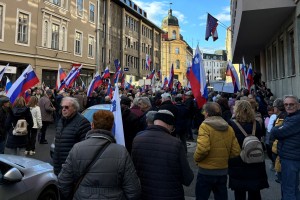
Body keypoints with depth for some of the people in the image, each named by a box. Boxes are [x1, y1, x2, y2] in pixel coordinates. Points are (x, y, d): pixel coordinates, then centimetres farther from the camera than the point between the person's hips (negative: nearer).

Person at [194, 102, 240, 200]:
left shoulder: (205, 126, -14)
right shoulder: (229, 128, 2)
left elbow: (203, 148, -25)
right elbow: (236, 151, 2)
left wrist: (196, 158, -6)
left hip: (206, 171, -5)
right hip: (223, 171, 5)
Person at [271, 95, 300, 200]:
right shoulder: (290, 117, 15)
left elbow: (277, 132, -24)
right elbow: (284, 133, 12)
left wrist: (273, 128, -2)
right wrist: (277, 129, -9)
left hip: (290, 158, -10)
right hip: (291, 156, 10)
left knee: (287, 189, -2)